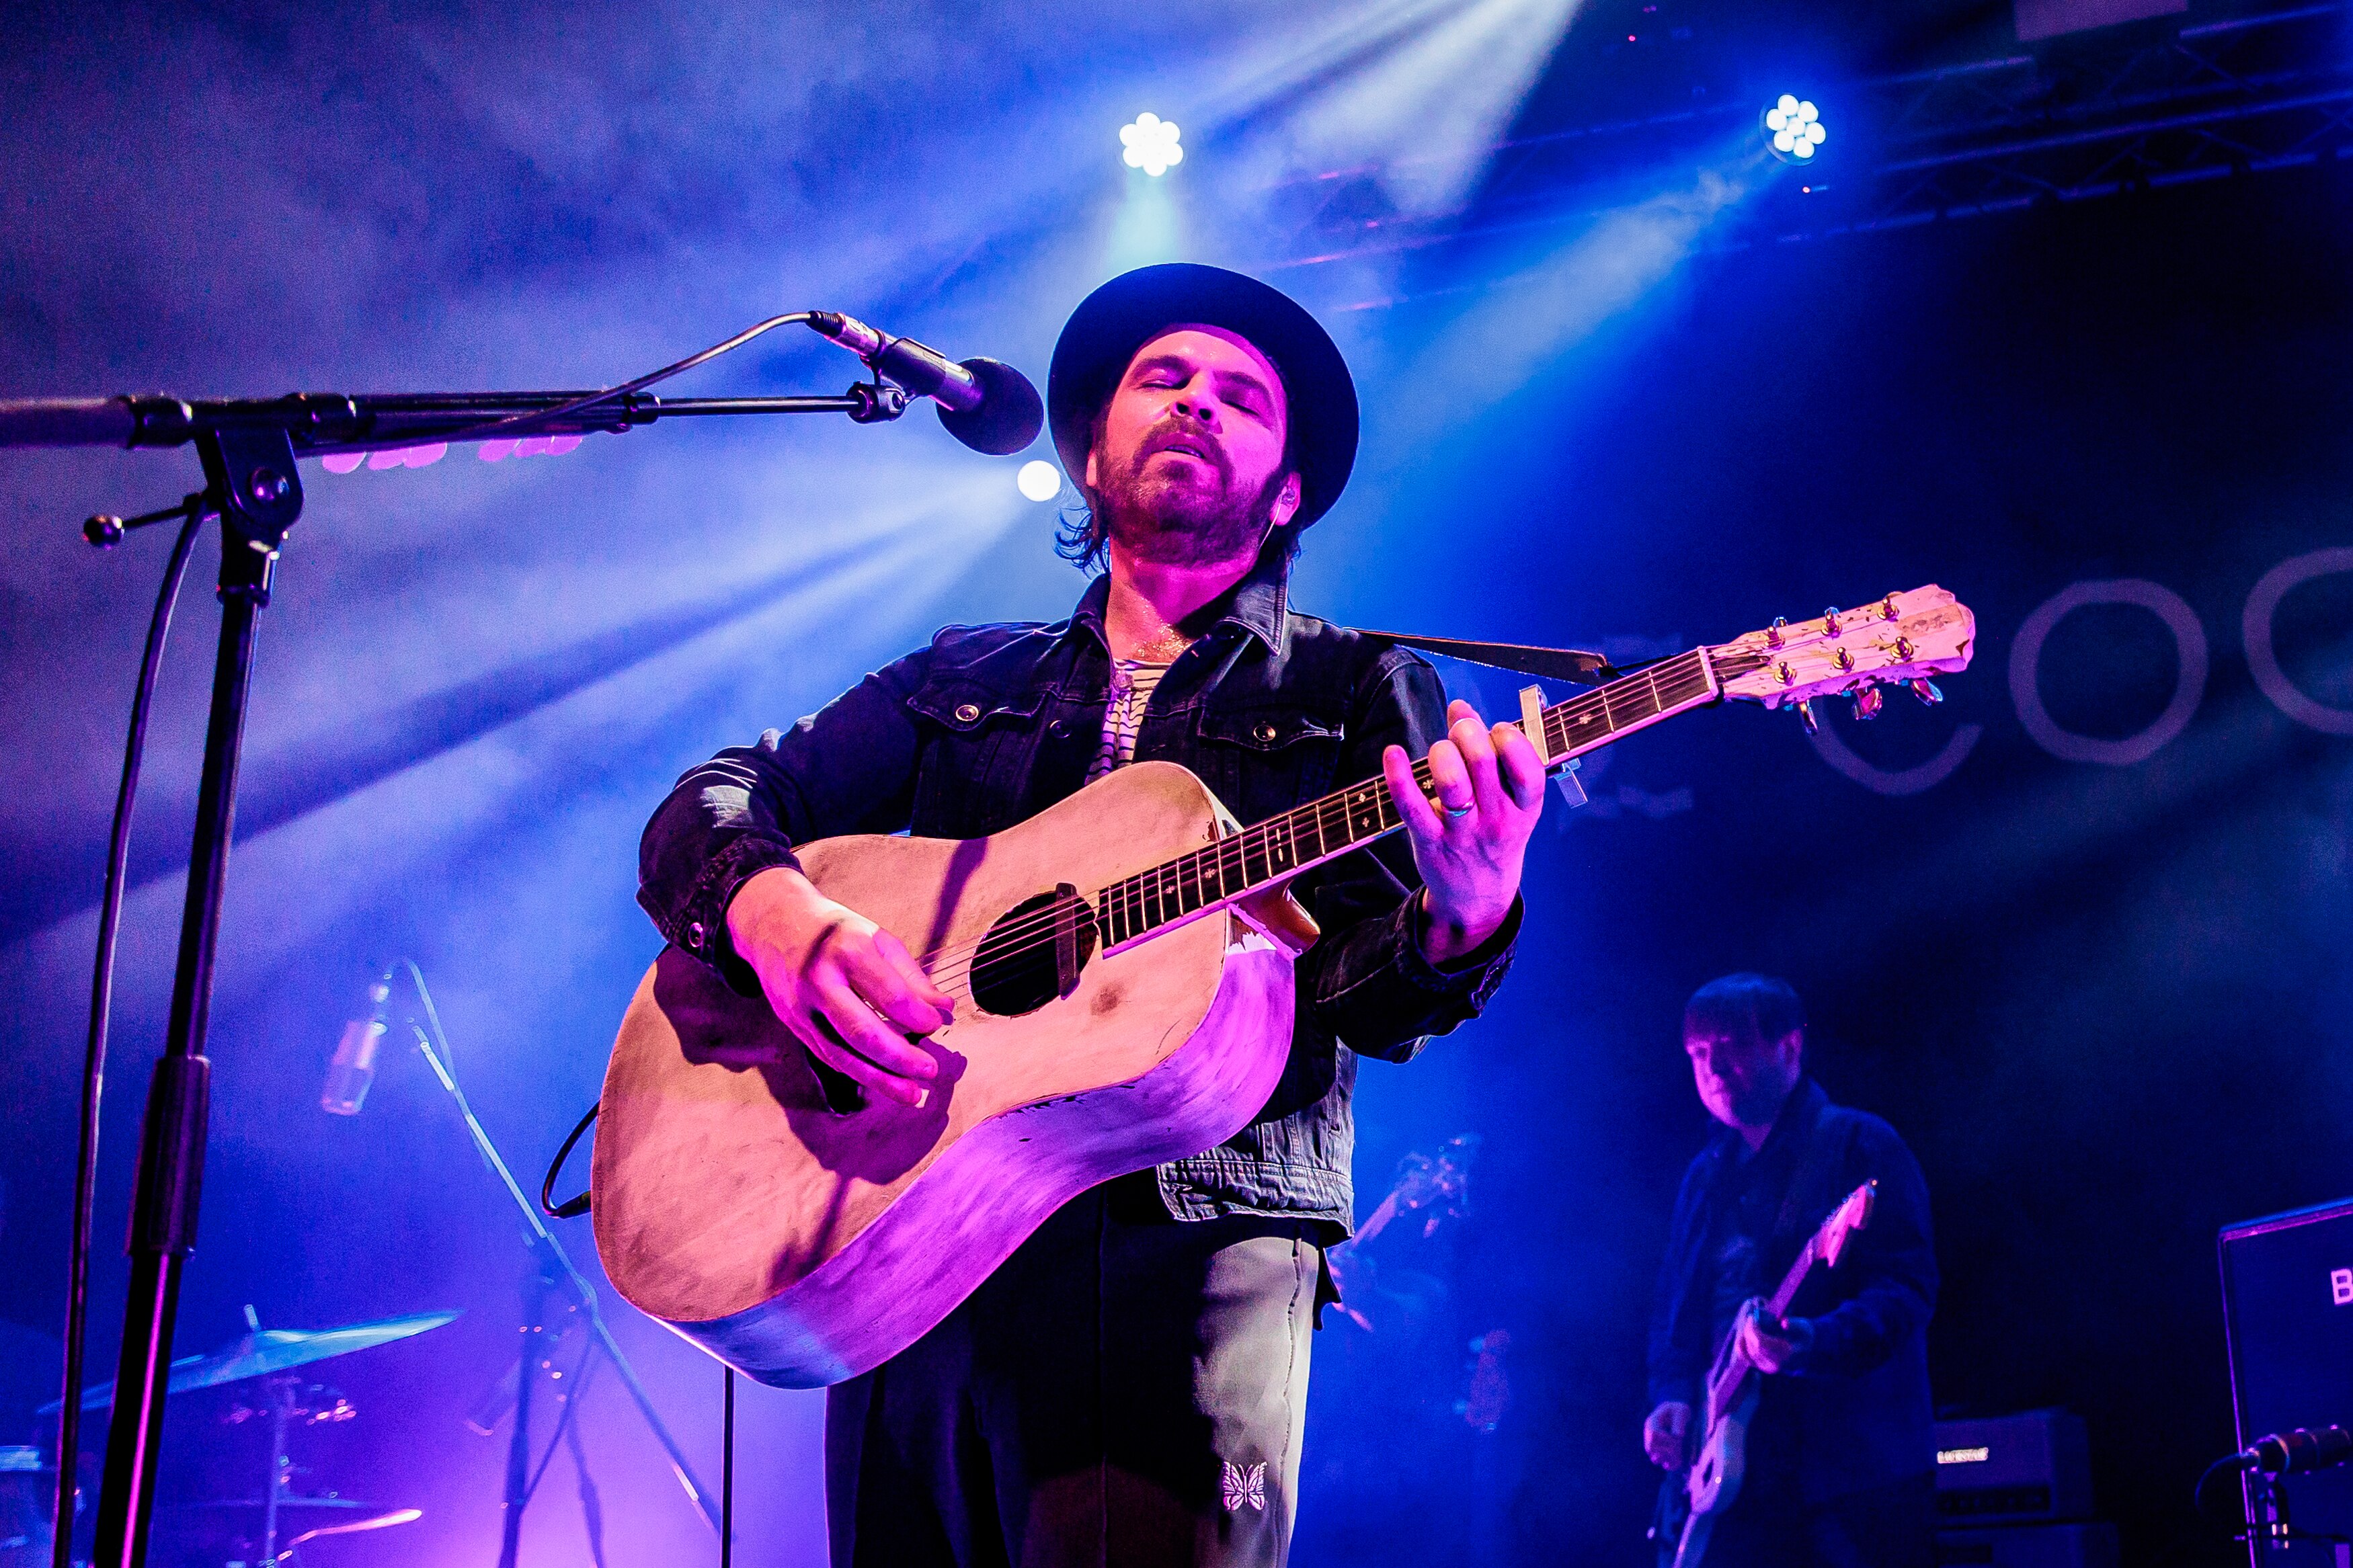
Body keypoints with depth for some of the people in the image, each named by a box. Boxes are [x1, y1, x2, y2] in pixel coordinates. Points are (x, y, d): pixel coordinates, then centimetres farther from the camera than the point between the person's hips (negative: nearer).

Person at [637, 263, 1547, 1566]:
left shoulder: (1358, 693, 14)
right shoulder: (961, 681, 21)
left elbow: (1372, 995, 1)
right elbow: (711, 807, 12)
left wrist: (1459, 921, -24)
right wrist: (775, 912, -12)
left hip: (1195, 1242, -3)